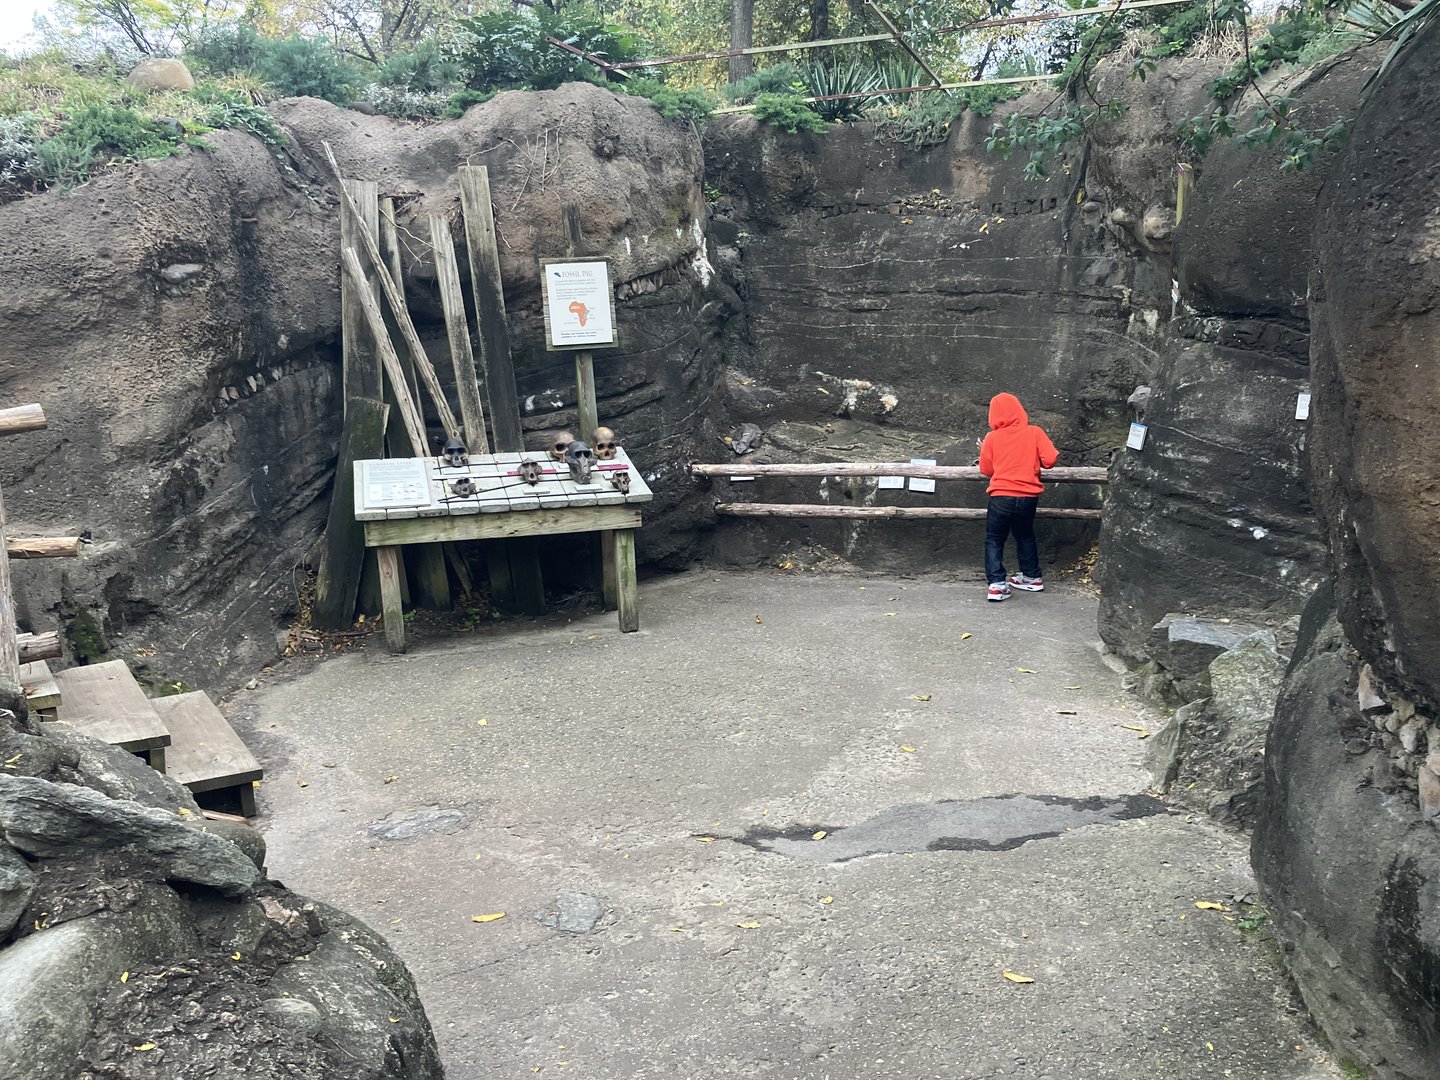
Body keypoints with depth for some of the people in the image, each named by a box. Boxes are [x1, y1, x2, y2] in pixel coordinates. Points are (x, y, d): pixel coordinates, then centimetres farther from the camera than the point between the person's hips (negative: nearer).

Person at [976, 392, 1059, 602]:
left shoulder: (992, 438, -2)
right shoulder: (1035, 432, -2)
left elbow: (986, 470, 5)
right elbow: (1050, 459, -9)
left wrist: (984, 450, 23)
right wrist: (1033, 460, 11)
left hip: (1001, 497, -2)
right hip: (1028, 497, 2)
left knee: (994, 540, 9)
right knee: (1025, 536, 24)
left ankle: (996, 584, -3)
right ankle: (1032, 577, 31)